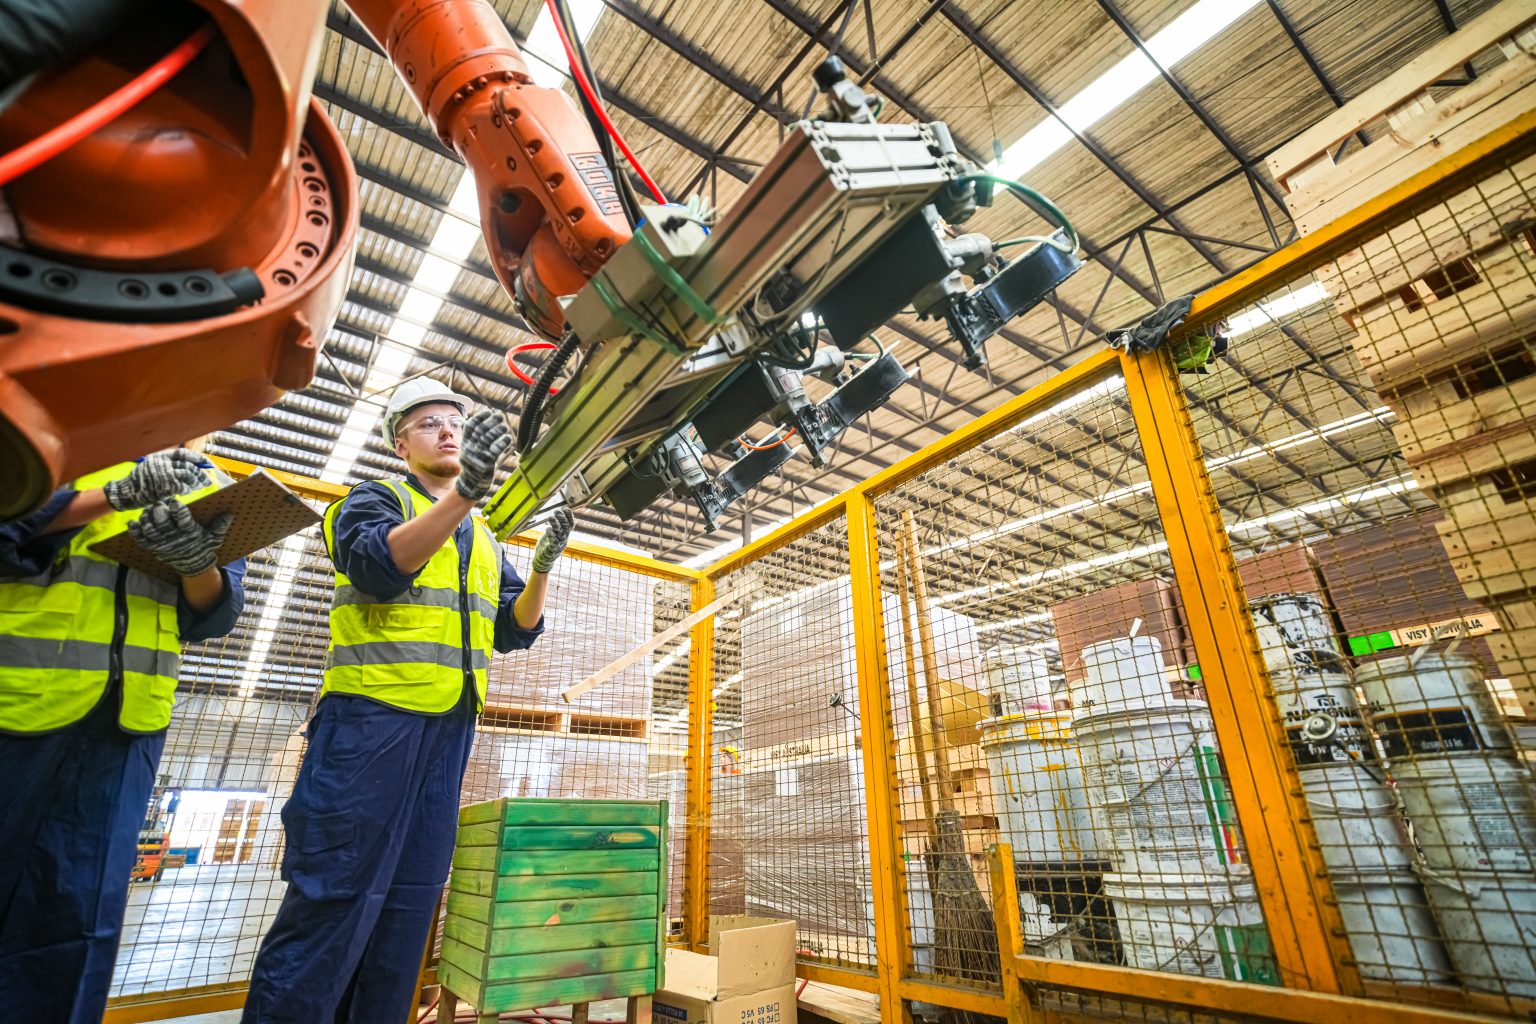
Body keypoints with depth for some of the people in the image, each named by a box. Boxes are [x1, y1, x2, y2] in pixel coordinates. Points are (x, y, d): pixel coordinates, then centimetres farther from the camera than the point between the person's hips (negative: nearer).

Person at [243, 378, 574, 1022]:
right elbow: (382, 563, -20)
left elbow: (514, 630, 12)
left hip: (450, 729, 6)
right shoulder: (374, 499, 4)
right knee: (334, 896, -3)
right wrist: (465, 490, -34)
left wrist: (543, 566, -6)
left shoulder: (484, 540, 19)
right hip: (371, 718, -6)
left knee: (409, 902, 12)